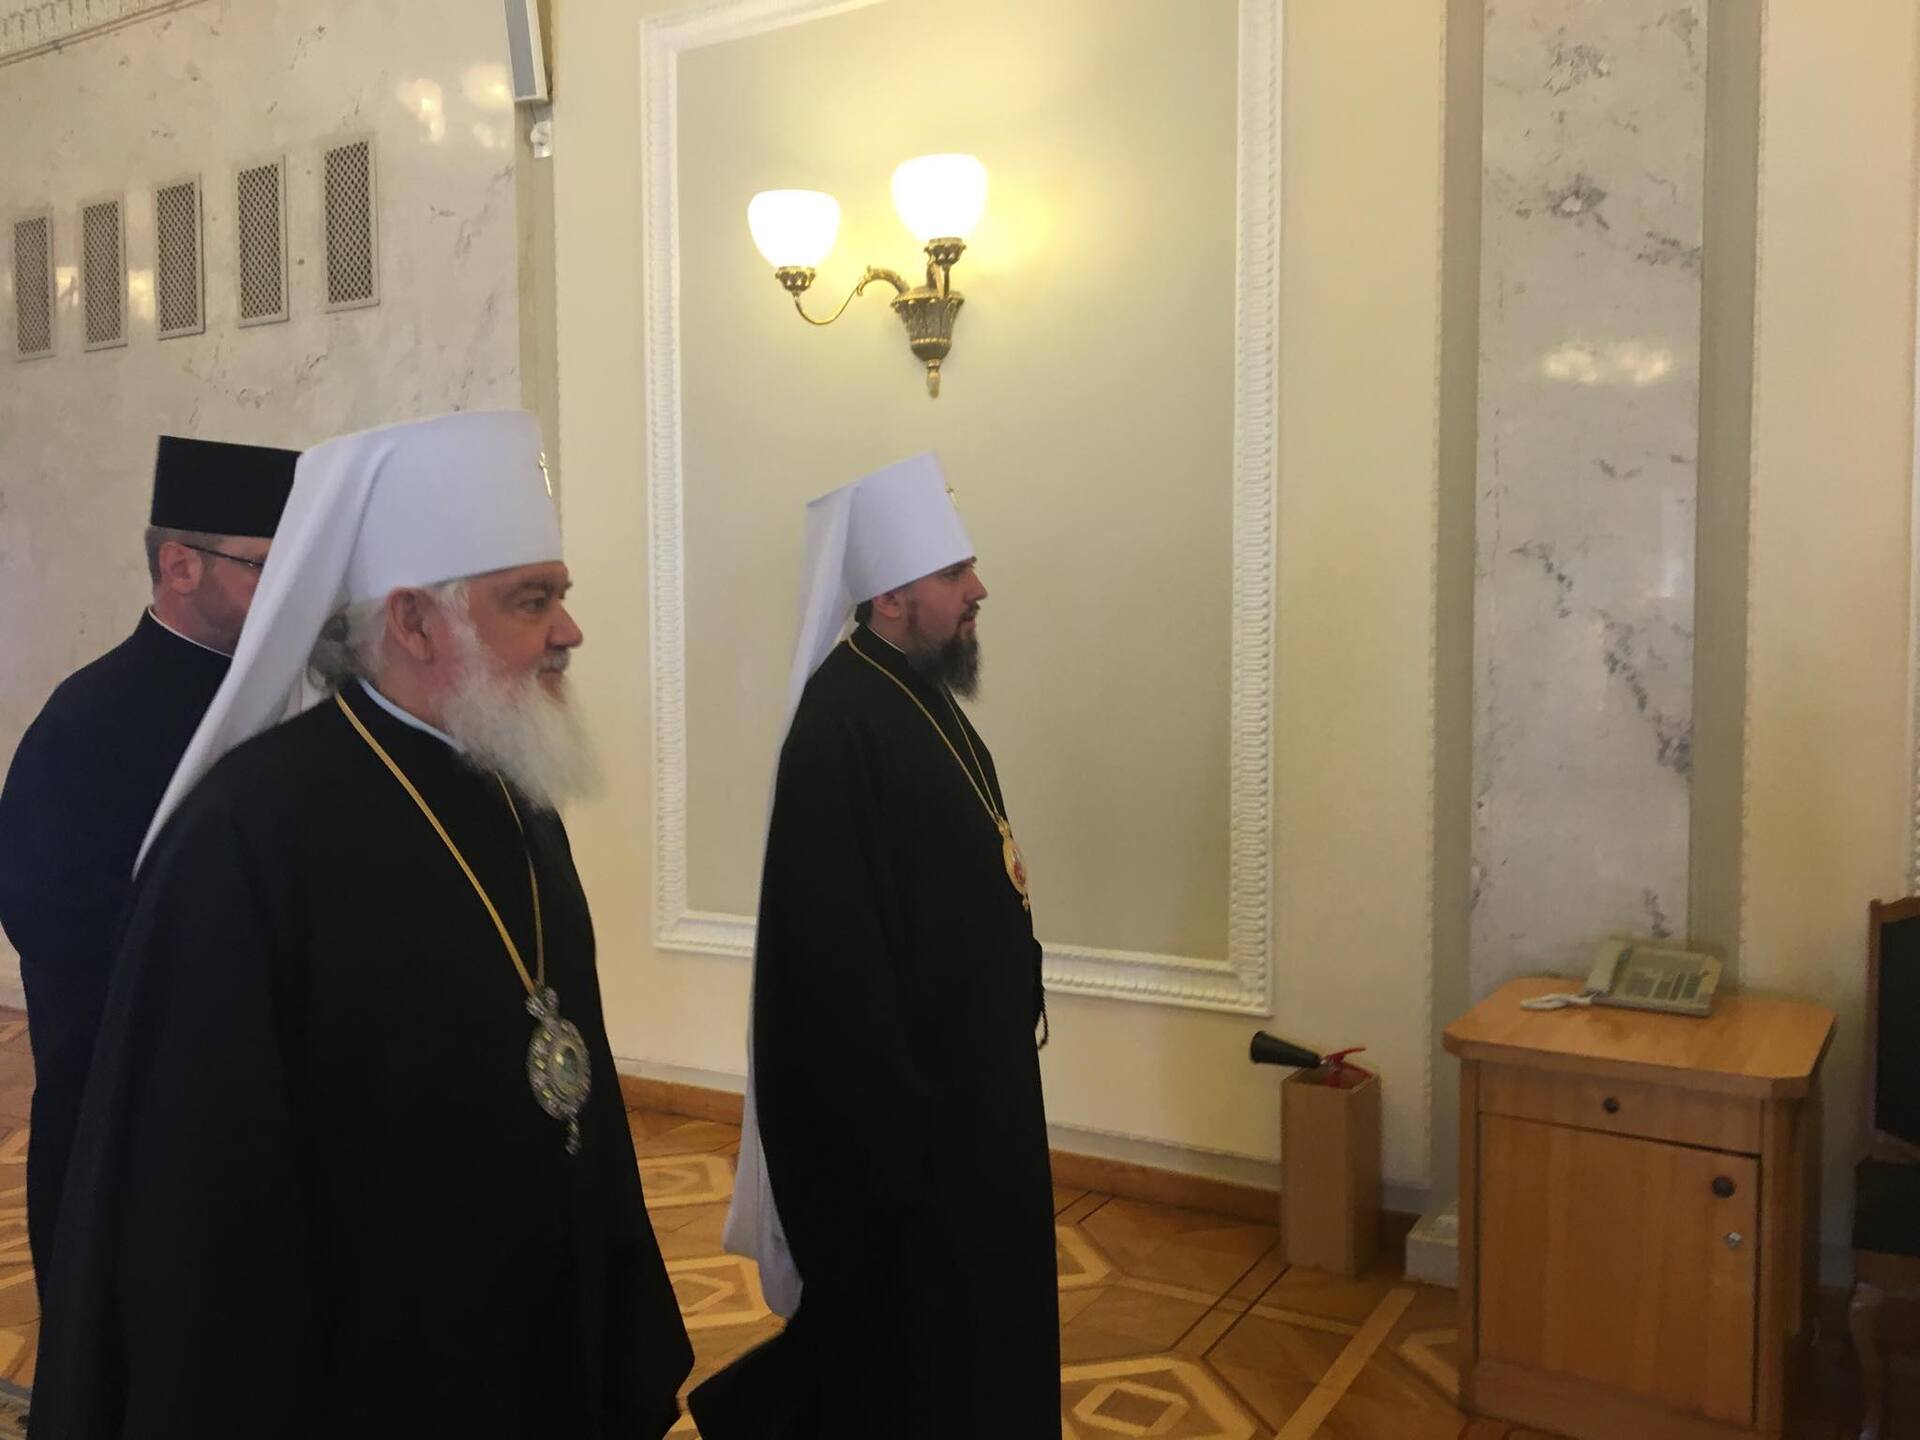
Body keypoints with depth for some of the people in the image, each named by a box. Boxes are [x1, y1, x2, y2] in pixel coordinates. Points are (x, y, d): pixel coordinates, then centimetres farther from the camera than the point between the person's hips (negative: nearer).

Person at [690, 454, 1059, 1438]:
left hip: (962, 1047, 10)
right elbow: (836, 935, -25)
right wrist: (890, 1089, -23)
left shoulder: (917, 691, 7)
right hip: (893, 1064, -10)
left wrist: (1016, 989, 14)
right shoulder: (841, 727, -24)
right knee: (904, 1289, 6)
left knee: (969, 1275, 22)